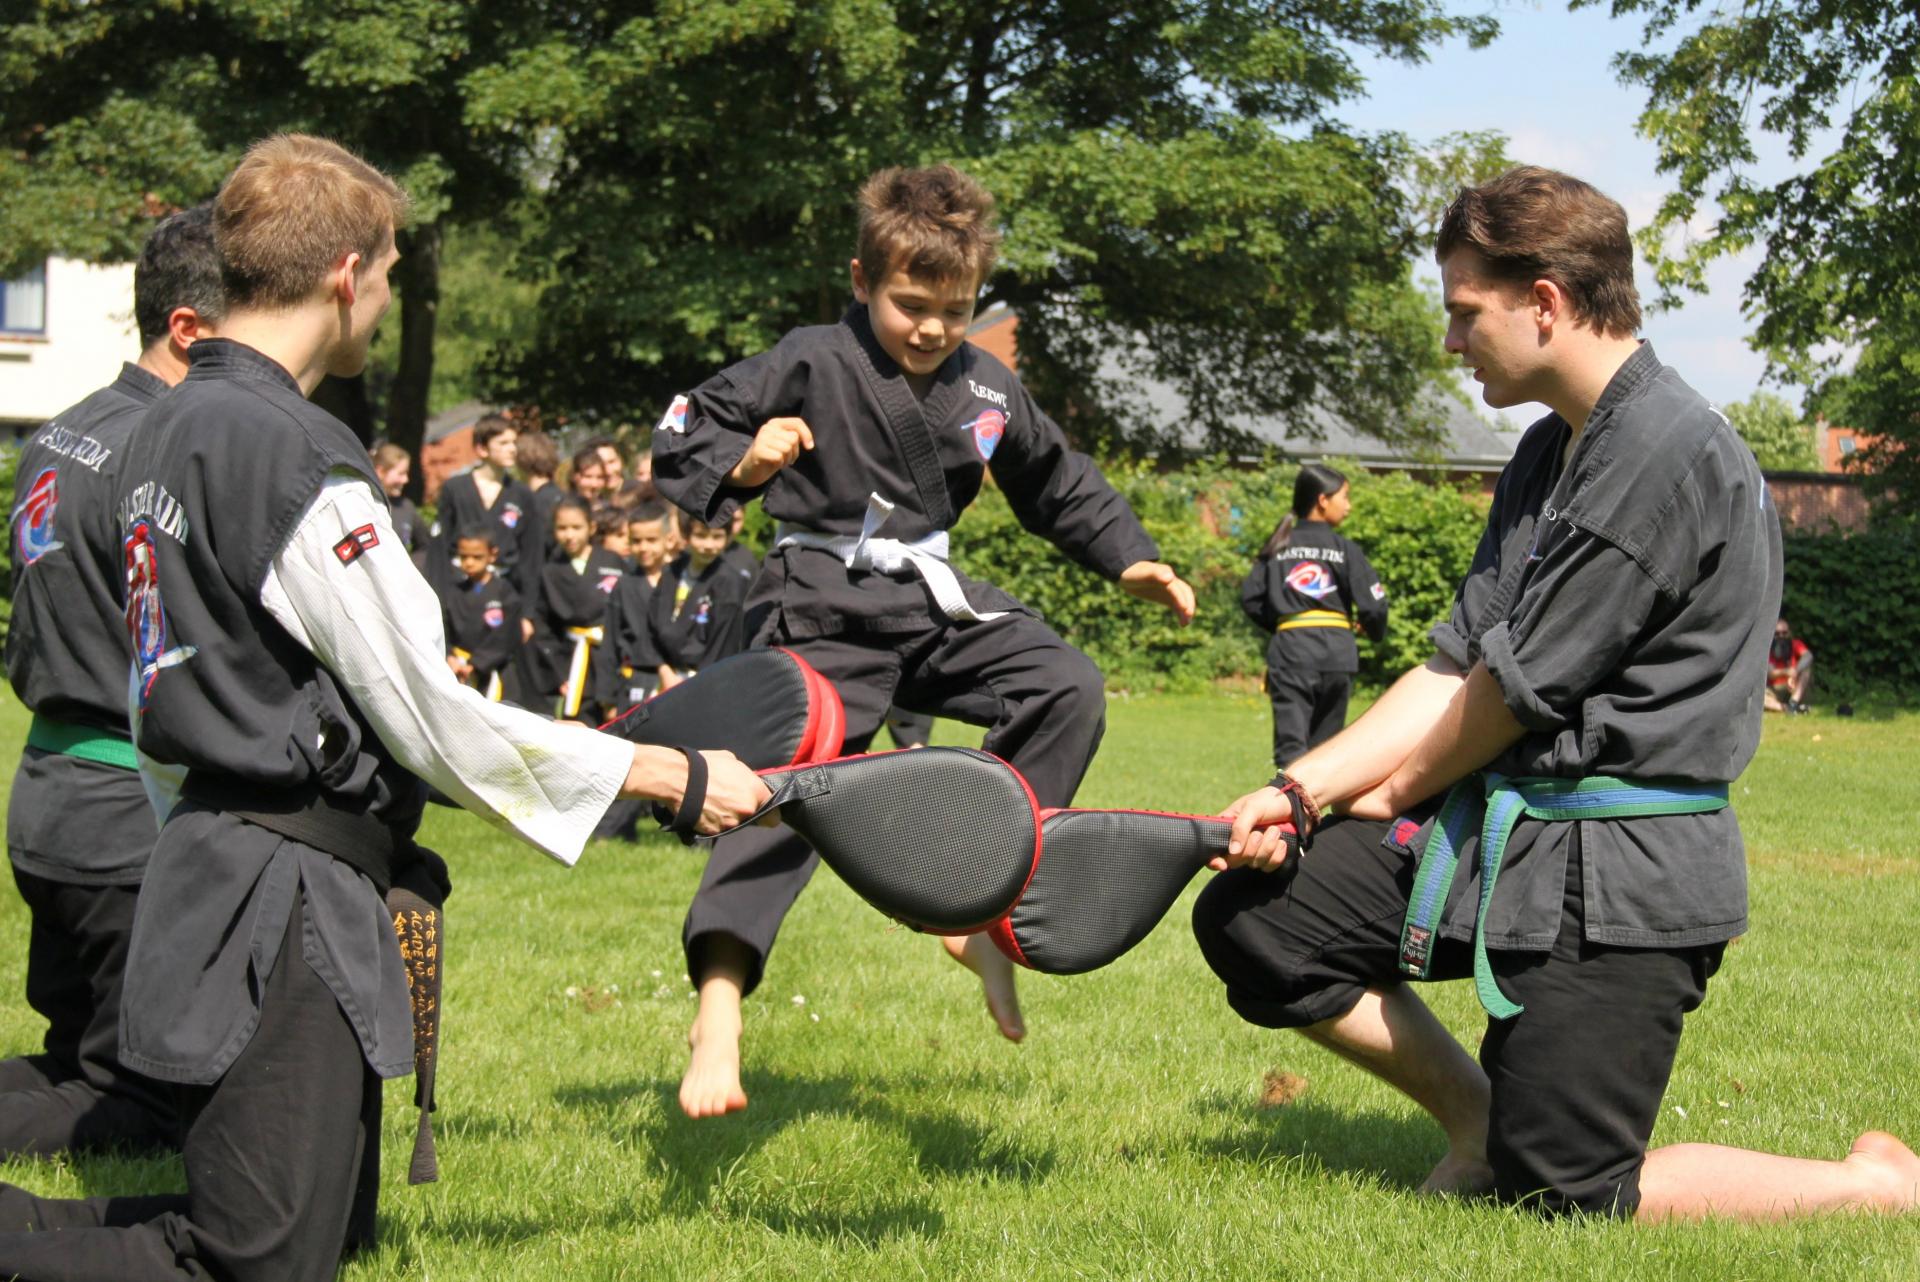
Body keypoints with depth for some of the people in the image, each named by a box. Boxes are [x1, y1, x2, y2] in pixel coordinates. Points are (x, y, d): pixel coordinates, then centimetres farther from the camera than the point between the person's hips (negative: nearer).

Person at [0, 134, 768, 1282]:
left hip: (216, 870, 10)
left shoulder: (174, 427, 12)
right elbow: (428, 716, -16)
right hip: (285, 901, -10)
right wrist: (671, 776, -8)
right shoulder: (294, 458, -18)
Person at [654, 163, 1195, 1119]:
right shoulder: (810, 366, -8)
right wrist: (743, 465, -27)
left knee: (1068, 689, -8)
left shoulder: (987, 390, 8)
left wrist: (1129, 559, 14)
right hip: (825, 607, -6)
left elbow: (1057, 484, 23)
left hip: (932, 601, 6)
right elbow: (680, 436, -7)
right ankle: (719, 1005, -23)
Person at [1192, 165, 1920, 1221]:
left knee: (1561, 1196, -6)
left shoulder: (1670, 454, -19)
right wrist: (1301, 791, -3)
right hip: (1493, 826, 9)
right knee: (1248, 916, 3)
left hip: (1618, 868, -9)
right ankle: (1481, 1124, 17)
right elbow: (1455, 666, 9)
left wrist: (1396, 795, 1)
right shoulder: (1550, 452, 12)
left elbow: (1518, 687, -15)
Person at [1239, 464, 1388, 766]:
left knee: (1290, 743, -10)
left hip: (1289, 651, 0)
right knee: (1324, 744, 15)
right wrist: (1375, 632, 16)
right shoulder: (1345, 549, 0)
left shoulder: (1278, 548, 8)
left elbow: (1250, 599, 4)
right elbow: (1372, 604, -6)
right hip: (1337, 651, 0)